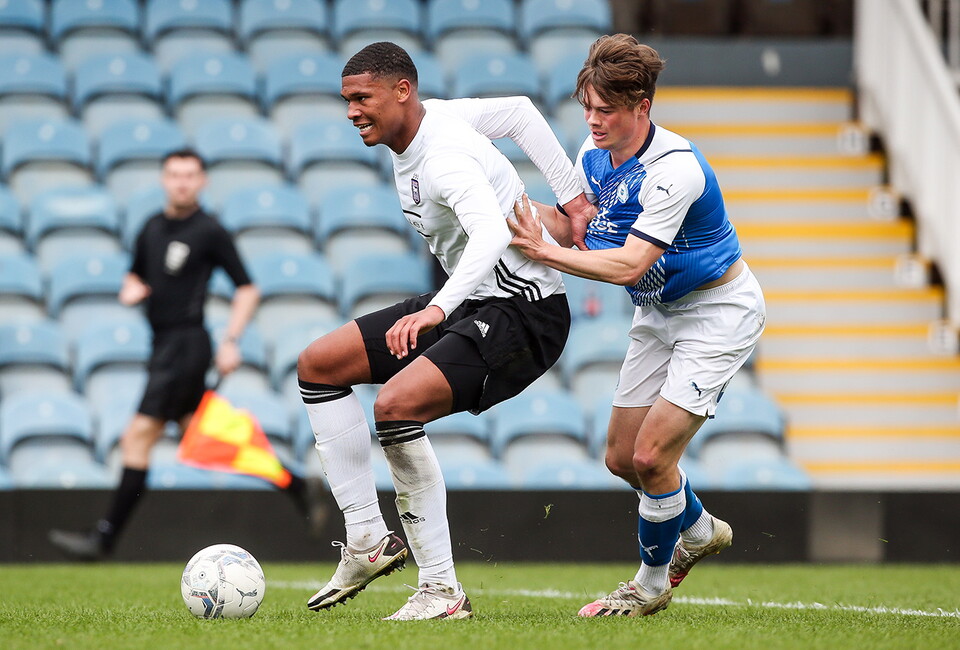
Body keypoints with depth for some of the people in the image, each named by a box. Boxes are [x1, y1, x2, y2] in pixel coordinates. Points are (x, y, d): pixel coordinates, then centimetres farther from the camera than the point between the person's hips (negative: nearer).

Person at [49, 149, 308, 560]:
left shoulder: (210, 232, -8)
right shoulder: (153, 228, 13)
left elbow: (247, 290, -6)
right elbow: (136, 276, 26)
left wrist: (230, 341, -16)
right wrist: (131, 290, 1)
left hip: (186, 342, -9)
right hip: (165, 342, 9)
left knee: (138, 437, -12)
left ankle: (104, 538, -12)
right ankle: (288, 482, 26)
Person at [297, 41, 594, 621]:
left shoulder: (443, 158, -25)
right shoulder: (436, 116, 4)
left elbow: (492, 235, -42)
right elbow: (519, 112, 17)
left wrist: (436, 310, -55)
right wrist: (571, 196, 12)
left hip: (524, 312, -11)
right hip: (468, 304, 11)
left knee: (396, 404, -31)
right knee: (318, 366, 5)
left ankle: (443, 589, -24)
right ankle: (369, 540, 4)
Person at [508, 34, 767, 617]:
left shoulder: (674, 170, -31)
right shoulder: (593, 155, -5)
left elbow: (629, 265, -33)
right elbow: (581, 226, -1)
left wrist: (547, 251, -36)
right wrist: (525, 208, -18)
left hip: (718, 311, -8)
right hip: (659, 314, 8)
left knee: (652, 455, -14)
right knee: (622, 458, 9)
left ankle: (652, 584, 8)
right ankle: (699, 531, 38)